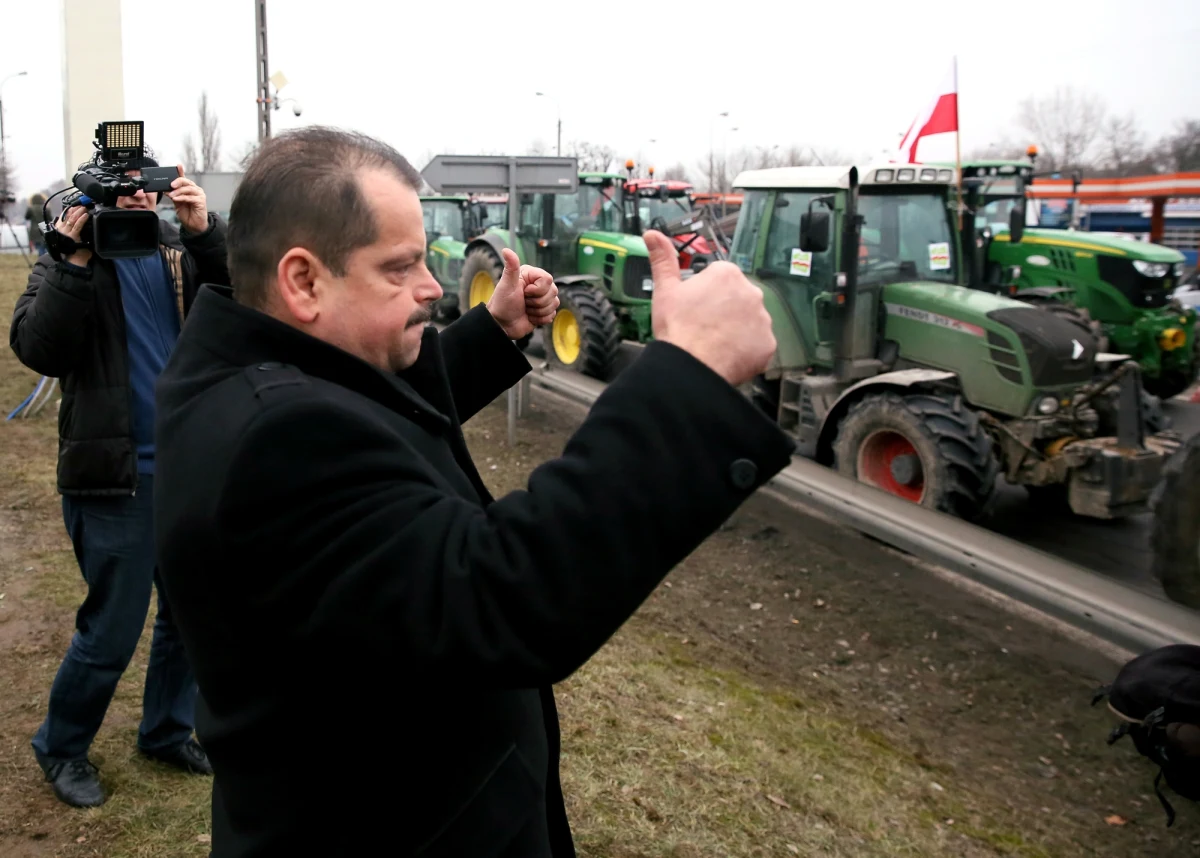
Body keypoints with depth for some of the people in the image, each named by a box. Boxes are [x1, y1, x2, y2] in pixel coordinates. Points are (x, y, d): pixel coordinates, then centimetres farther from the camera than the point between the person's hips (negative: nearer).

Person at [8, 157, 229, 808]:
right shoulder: (68, 255, -2)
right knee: (112, 631, 4)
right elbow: (36, 350, -16)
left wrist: (207, 232, -22)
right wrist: (74, 262, -23)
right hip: (114, 475, -4)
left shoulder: (179, 248, 5)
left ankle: (167, 732, 34)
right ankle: (61, 747, 29)